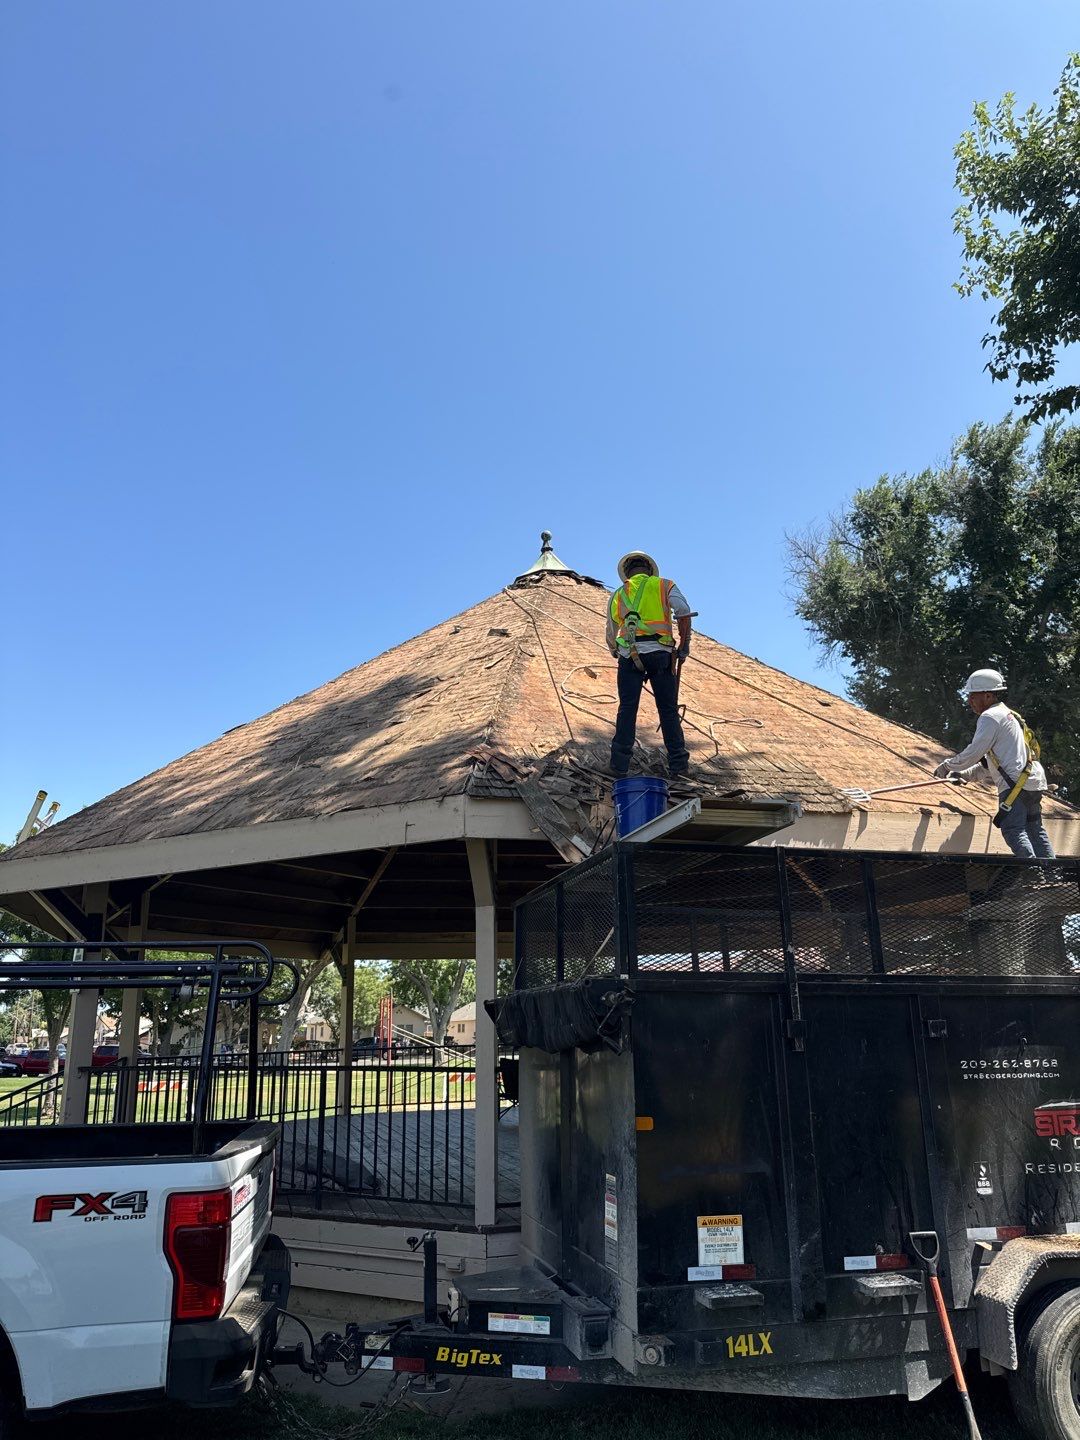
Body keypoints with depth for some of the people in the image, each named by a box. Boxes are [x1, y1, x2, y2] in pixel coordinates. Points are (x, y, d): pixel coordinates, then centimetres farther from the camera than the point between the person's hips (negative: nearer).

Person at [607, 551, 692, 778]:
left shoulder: (618, 594, 20)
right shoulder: (665, 586, 13)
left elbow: (611, 635, 27)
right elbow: (684, 612, -4)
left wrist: (616, 653, 46)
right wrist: (684, 644, 5)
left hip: (629, 655, 1)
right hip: (660, 653, -1)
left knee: (627, 709, 2)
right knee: (668, 710, 4)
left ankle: (619, 766, -2)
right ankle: (679, 765, 5)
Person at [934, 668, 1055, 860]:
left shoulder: (990, 716, -9)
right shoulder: (1007, 714, 23)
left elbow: (974, 753, -14)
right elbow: (990, 757, 27)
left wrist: (947, 766, 0)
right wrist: (964, 773, 23)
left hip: (1016, 782, -10)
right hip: (1033, 780, 10)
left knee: (1013, 830, -14)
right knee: (1035, 829, 13)